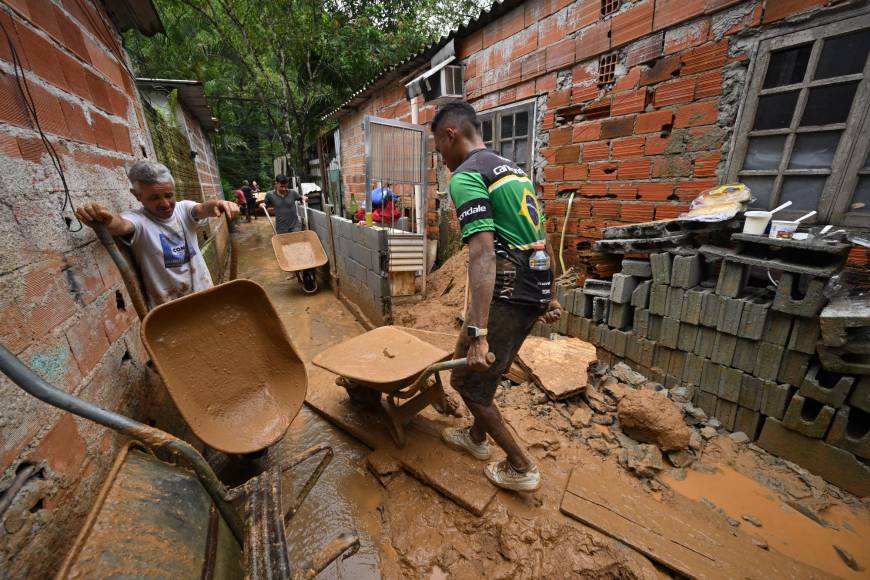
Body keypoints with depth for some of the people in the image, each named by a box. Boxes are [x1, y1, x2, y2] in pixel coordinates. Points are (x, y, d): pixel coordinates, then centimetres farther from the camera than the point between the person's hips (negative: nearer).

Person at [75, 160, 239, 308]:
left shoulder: (184, 208, 0)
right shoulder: (137, 219, -10)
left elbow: (202, 208, -20)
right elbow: (122, 225, -31)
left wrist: (216, 204, -43)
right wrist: (104, 219, -54)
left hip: (204, 292, 3)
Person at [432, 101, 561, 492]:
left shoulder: (466, 177, -11)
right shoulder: (513, 168, 17)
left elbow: (483, 255, -24)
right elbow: (541, 239, 18)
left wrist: (477, 333, -26)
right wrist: (550, 295, 24)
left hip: (507, 294, -9)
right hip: (535, 291, 9)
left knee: (467, 380, 8)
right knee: (486, 370, 24)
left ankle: (521, 468, 23)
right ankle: (477, 437, 43)